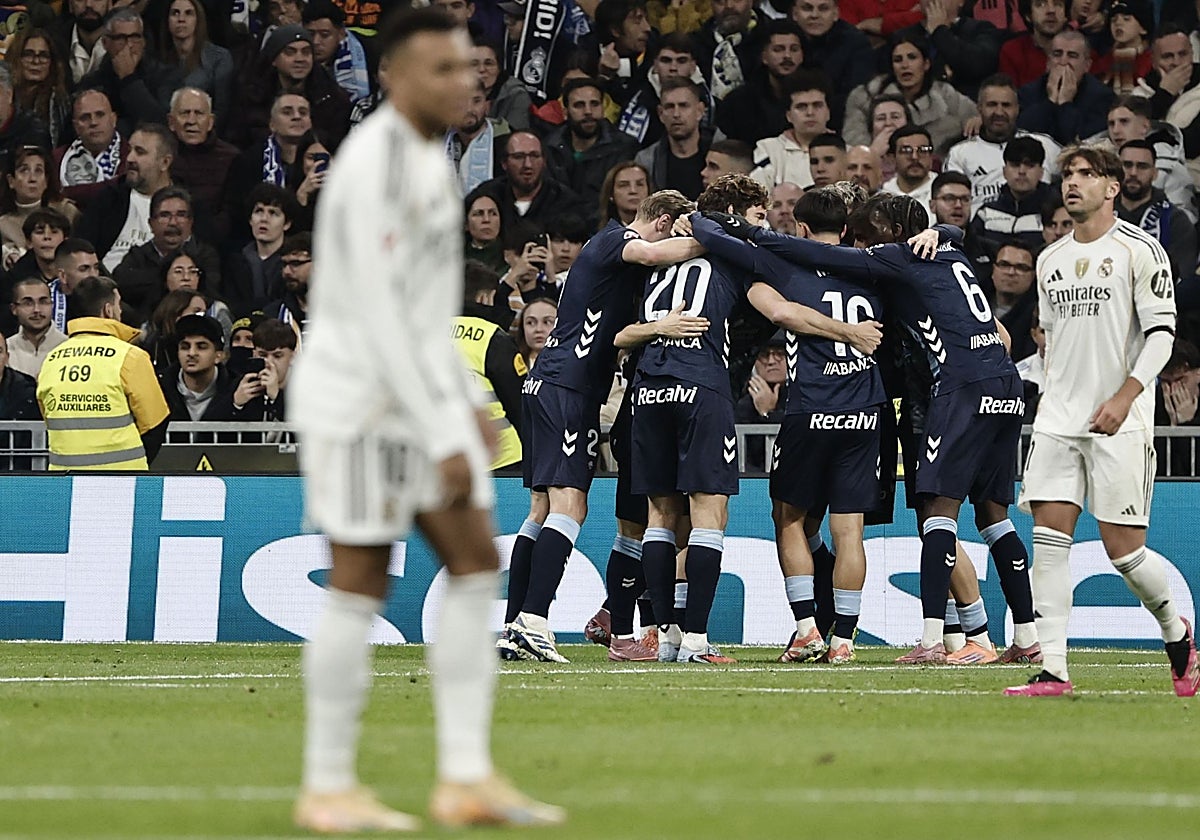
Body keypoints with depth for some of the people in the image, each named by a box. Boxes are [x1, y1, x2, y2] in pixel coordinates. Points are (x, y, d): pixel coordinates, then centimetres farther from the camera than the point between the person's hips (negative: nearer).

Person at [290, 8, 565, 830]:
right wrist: (445, 440, -25)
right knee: (361, 589, -2)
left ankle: (467, 779, 3)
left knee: (477, 569, 3)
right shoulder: (375, 172, -21)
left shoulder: (423, 153, 10)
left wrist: (465, 401, 22)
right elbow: (378, 319, -25)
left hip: (418, 388, 9)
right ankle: (328, 787, 10)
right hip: (360, 400, -9)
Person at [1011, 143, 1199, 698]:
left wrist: (1125, 396, -19)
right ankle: (1053, 669, -8)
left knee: (1122, 549, -6)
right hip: (1058, 419, 5)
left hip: (1120, 422, -5)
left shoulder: (1139, 250, -4)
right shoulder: (1050, 260, 15)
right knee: (1049, 536, -7)